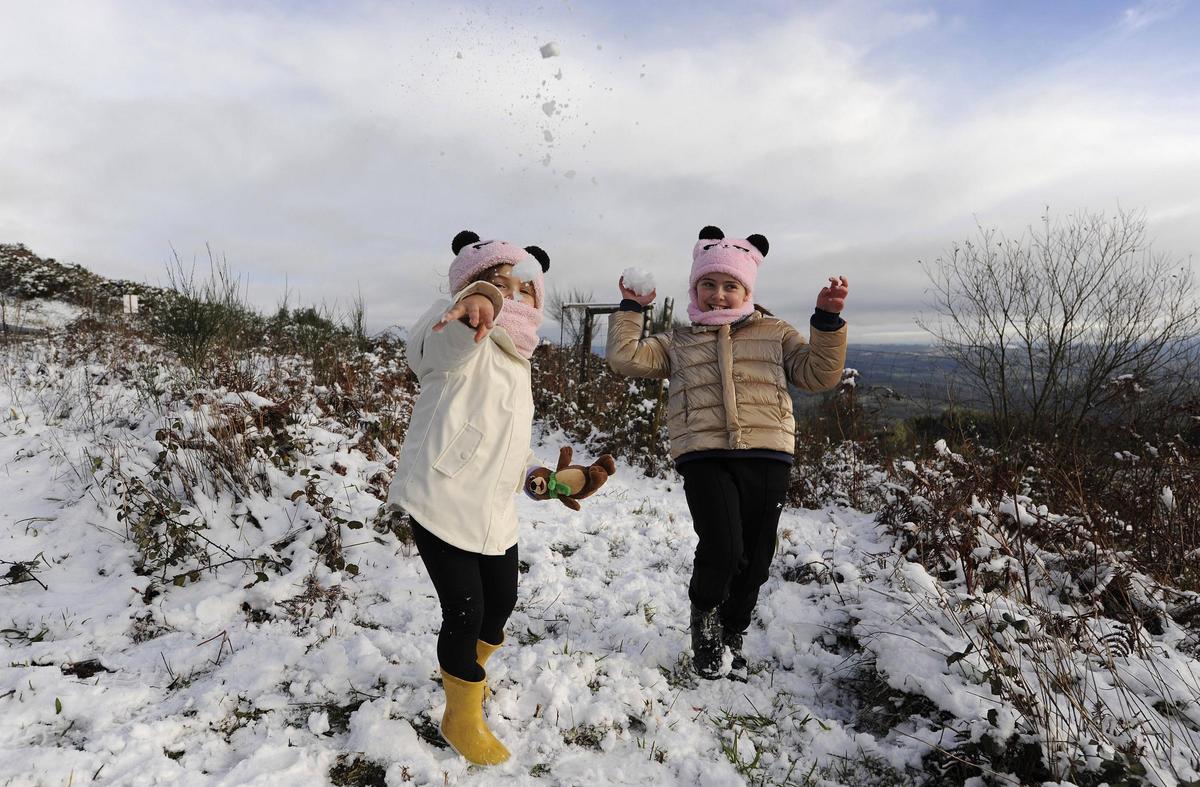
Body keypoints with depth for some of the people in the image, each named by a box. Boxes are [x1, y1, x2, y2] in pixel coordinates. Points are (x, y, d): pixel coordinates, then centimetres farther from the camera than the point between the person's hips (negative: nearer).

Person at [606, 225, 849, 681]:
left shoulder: (775, 333, 17)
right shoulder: (678, 342, 19)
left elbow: (818, 374, 7)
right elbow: (625, 358, 11)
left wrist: (828, 320, -4)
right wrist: (631, 308, 10)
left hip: (766, 455, 2)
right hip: (704, 456, -1)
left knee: (754, 560, 7)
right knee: (722, 548, -20)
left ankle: (732, 635, 35)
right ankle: (704, 614, 15)